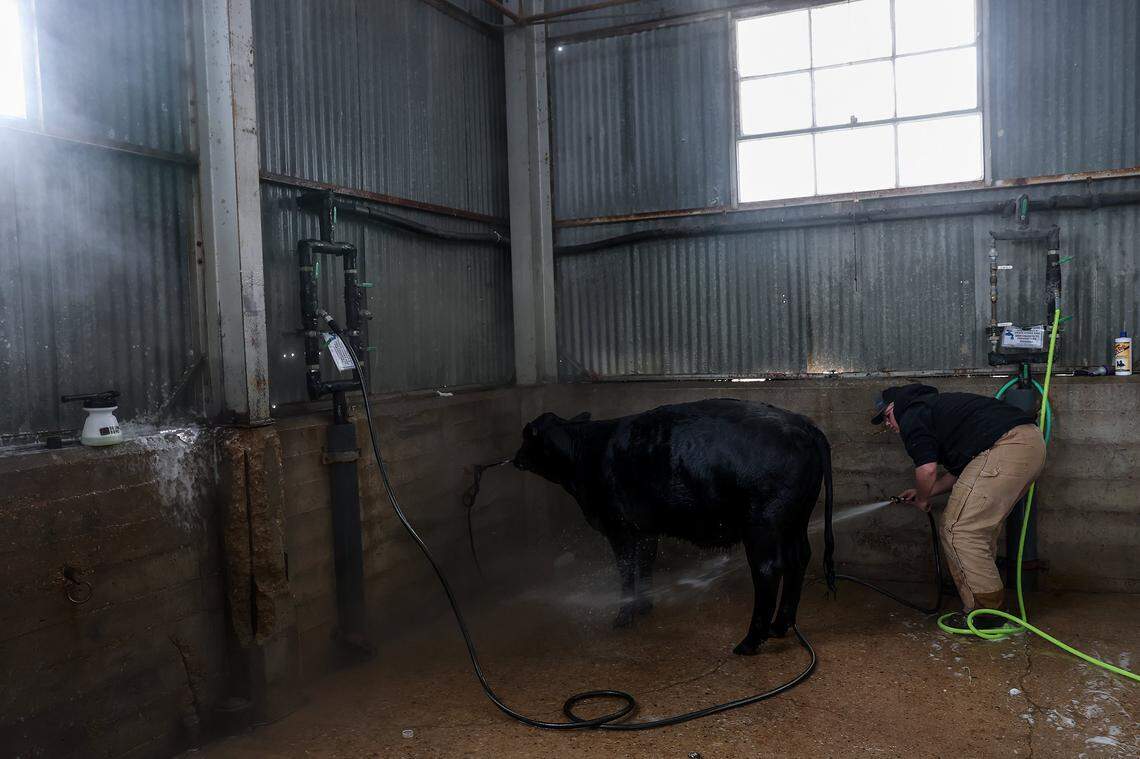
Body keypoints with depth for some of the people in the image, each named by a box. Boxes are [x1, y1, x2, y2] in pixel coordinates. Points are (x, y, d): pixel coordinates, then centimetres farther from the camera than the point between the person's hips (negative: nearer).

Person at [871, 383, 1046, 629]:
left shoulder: (911, 417, 3)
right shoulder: (937, 405, 33)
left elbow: (927, 470, -7)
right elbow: (959, 471, 34)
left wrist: (922, 499, 13)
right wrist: (922, 493, 38)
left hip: (1005, 448, -10)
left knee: (957, 530, -5)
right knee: (982, 527, 19)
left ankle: (984, 613, 1)